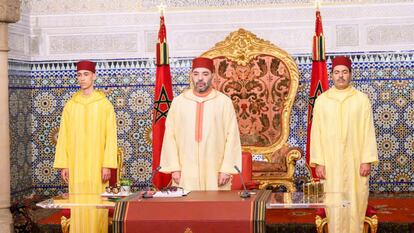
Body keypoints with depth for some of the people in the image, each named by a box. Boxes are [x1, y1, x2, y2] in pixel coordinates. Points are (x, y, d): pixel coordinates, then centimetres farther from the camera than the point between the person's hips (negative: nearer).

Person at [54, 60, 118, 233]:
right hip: (75, 165, 2)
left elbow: (110, 136, -3)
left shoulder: (104, 104, 0)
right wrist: (63, 165, 2)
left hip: (97, 165, -2)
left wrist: (107, 165, -9)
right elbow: (63, 137, 8)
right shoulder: (70, 105, 8)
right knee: (78, 206, 2)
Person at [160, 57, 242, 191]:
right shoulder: (178, 102, 6)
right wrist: (174, 168, -2)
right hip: (185, 173, 1)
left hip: (215, 173, -1)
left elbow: (232, 136, -1)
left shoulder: (224, 102, 1)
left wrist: (227, 169, -7)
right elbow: (170, 136, 5)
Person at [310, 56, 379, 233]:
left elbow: (368, 131, 0)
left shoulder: (362, 99, 2)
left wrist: (367, 160, -7)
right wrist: (318, 163, -3)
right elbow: (316, 133, 3)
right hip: (331, 162, 0)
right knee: (334, 204, 0)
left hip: (355, 161, 0)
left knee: (355, 202, 0)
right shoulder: (322, 100, 4)